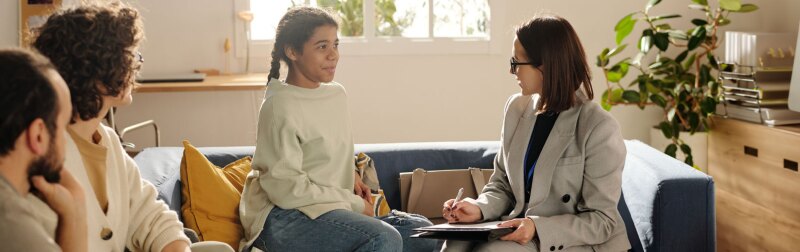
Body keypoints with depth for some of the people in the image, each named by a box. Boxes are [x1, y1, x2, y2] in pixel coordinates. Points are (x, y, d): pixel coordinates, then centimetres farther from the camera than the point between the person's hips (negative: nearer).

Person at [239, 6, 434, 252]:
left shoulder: (337, 94, 10)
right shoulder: (280, 107, -15)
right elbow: (287, 189, -18)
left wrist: (351, 177, 7)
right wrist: (354, 204, -12)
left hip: (330, 208, 8)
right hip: (284, 218, -8)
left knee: (423, 232, -1)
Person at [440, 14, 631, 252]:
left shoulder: (599, 128, -15)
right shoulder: (517, 108, 5)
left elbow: (601, 221, -14)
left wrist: (538, 227, -27)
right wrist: (480, 208, -10)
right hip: (520, 233, 5)